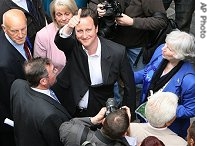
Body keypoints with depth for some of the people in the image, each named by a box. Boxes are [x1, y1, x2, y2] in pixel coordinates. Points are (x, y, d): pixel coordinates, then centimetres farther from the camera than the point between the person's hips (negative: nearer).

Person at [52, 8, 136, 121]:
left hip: (99, 114, 0)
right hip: (69, 111, 1)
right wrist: (68, 27, -59)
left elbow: (129, 87, -7)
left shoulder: (117, 52, -17)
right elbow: (60, 41, -38)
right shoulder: (73, 46, -14)